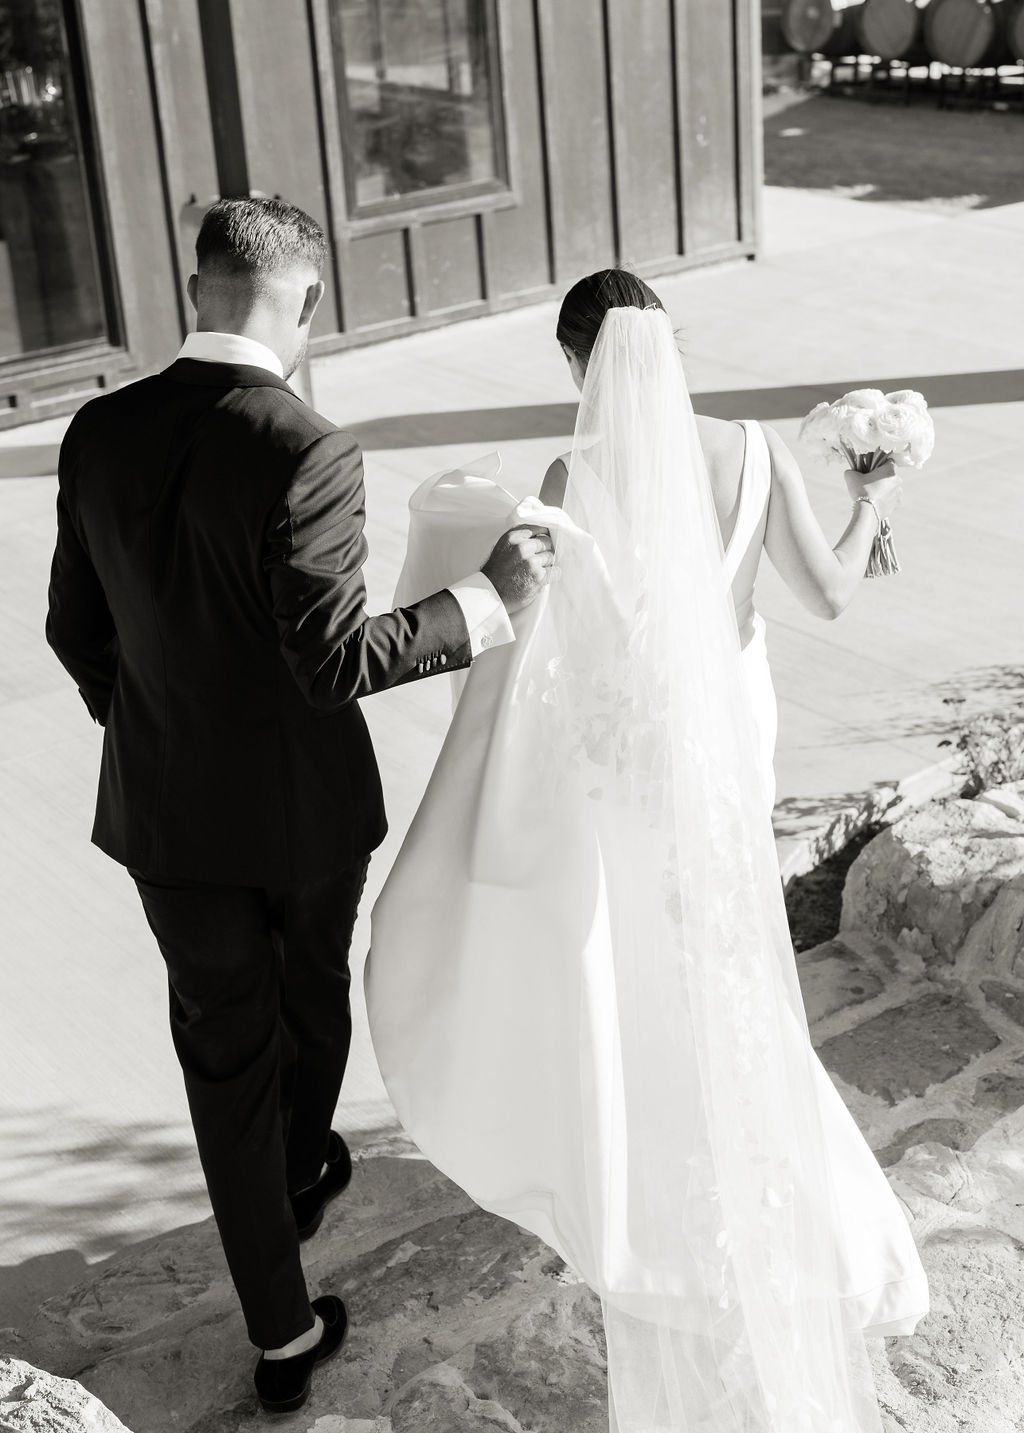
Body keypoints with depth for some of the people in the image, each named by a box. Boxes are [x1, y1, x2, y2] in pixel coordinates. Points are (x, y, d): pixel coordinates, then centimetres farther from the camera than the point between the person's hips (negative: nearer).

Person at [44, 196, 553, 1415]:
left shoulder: (99, 434, -7)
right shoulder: (307, 454, -24)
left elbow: (76, 628, 2)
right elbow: (336, 660, -26)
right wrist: (489, 598, -18)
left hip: (169, 810, 3)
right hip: (307, 805, -3)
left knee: (225, 1057, 13)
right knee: (311, 994, 27)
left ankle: (282, 1336, 20)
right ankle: (302, 1170, 54)